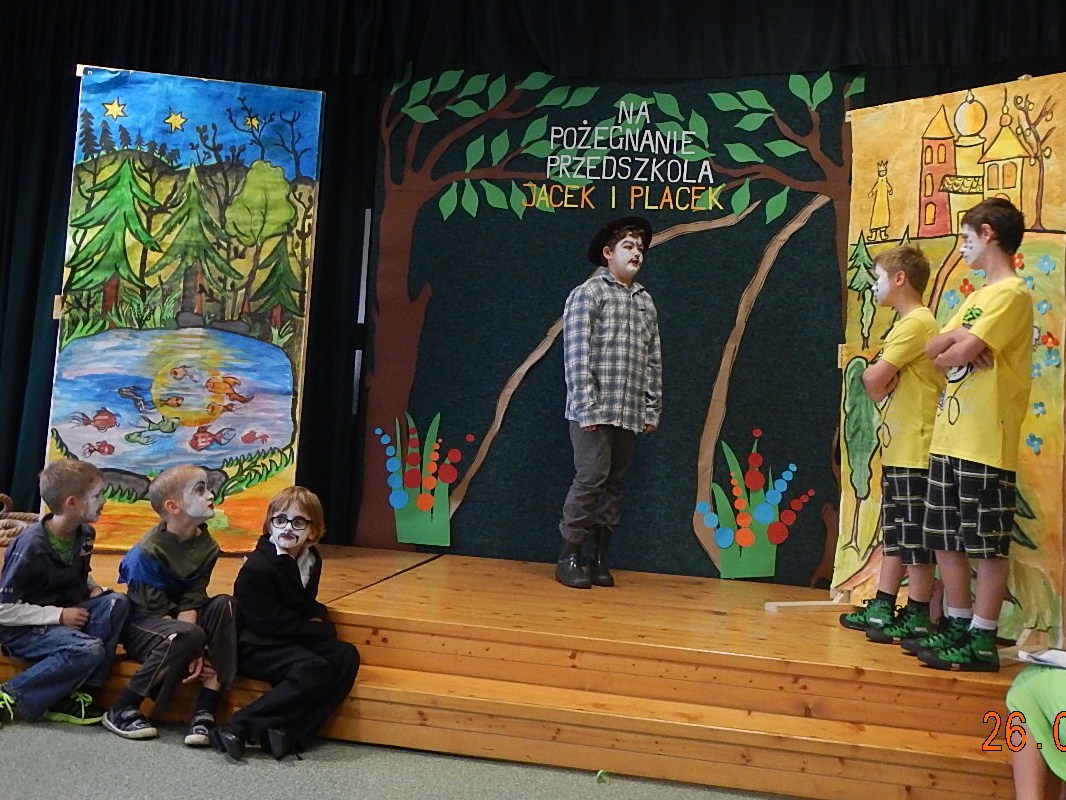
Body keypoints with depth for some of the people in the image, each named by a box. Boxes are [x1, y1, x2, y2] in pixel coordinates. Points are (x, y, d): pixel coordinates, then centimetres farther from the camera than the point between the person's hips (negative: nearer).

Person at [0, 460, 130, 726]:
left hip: (66, 614, 8)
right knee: (89, 650, -30)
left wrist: (93, 588, 2)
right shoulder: (31, 546, -21)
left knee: (116, 603, -18)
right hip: (22, 630, -8)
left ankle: (78, 696, -17)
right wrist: (59, 615, -21)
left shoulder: (85, 534, 2)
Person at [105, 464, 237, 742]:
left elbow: (191, 600, -11)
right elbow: (158, 611, -20)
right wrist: (187, 649, -26)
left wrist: (191, 652, -26)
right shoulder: (147, 553, -22)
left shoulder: (207, 546, -7)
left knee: (224, 605, -22)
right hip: (142, 625, -6)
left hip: (177, 622, 6)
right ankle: (122, 710, -16)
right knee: (188, 635, -34)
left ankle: (206, 710, -24)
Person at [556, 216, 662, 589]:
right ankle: (569, 557, 4)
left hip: (630, 413, 6)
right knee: (591, 479, -8)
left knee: (614, 484, 9)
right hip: (595, 410, -6)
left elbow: (653, 359, 16)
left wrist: (652, 408, 10)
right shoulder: (588, 293, -1)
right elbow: (577, 355, -9)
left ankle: (600, 557, 18)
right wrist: (586, 408, -15)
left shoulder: (645, 301, 17)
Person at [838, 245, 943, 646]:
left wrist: (870, 371, 1)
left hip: (915, 450, -10)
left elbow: (874, 379, -19)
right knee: (894, 534, 14)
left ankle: (918, 617, 8)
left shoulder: (916, 323, -13)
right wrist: (878, 377, -5)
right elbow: (881, 387, 16)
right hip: (898, 448, 10)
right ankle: (882, 608, 23)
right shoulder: (908, 324, 19)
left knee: (915, 535, -2)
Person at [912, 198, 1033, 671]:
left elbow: (958, 355, -19)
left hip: (986, 444, -9)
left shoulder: (1011, 294, -9)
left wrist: (954, 347, 2)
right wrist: (954, 340, -8)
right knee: (946, 539, 13)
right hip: (949, 438, 9)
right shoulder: (977, 298, 20)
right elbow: (932, 350, 12)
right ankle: (957, 627, 24)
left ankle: (982, 641, 7)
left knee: (987, 545, -1)